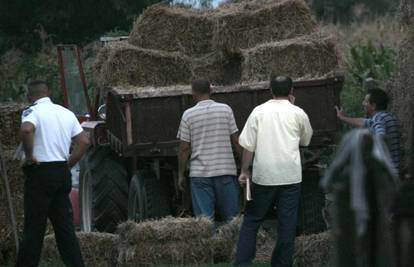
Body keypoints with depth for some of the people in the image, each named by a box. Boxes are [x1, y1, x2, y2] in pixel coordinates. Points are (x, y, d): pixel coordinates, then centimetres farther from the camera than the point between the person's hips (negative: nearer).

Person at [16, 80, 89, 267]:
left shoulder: (33, 111, -7)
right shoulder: (66, 113, 12)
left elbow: (26, 129, -29)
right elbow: (84, 141, 10)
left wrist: (29, 155, -17)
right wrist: (69, 164, 14)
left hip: (40, 171, -6)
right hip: (62, 172, 6)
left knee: (34, 226, -2)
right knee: (64, 225, 10)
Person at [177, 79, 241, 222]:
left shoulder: (188, 115, -1)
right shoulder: (225, 110, 2)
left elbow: (184, 148, 0)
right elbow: (236, 141, 3)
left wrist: (181, 175, 9)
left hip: (200, 173, -1)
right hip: (226, 170, 1)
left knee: (204, 218, -1)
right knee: (232, 216, 8)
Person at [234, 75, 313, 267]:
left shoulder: (259, 111, 1)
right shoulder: (298, 113, 2)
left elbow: (248, 145, -3)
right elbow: (306, 140, 20)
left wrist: (244, 171, 7)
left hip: (263, 176, 0)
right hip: (290, 175, 0)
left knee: (251, 220, 9)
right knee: (287, 224, 5)